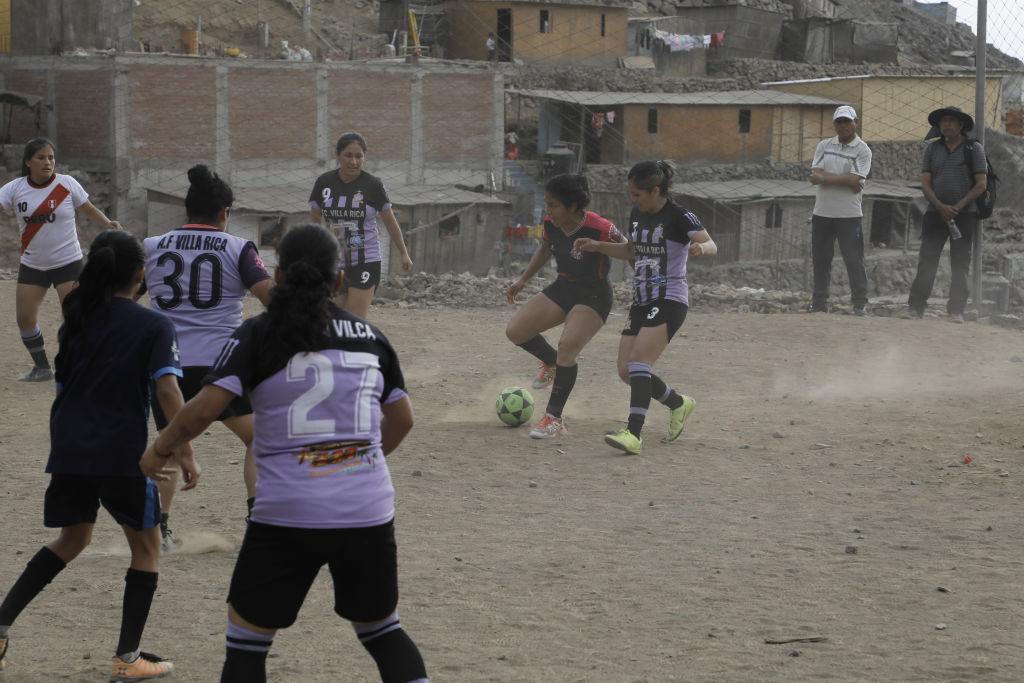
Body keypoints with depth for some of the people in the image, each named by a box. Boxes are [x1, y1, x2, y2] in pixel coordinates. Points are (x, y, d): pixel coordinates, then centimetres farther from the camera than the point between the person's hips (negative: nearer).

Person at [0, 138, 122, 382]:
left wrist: (108, 224, -16)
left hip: (67, 262, -3)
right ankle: (41, 368, 18)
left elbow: (90, 210, 1)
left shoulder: (67, 184, -7)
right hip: (32, 265, 3)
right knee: (24, 318, 1)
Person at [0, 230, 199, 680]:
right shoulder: (153, 326, -4)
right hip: (122, 455, -5)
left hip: (69, 451, 5)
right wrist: (184, 453, -13)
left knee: (72, 539, 25)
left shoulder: (75, 323, 12)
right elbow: (166, 389, -15)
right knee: (146, 546, 13)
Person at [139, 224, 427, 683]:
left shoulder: (259, 335, -3)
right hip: (369, 512, 3)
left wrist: (159, 449, 6)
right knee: (381, 629, 22)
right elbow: (401, 420, 16)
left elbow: (204, 409, -11)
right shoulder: (369, 336, 9)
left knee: (246, 638, 10)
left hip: (288, 515, -3)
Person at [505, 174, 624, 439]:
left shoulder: (600, 229, -27)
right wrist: (523, 280, 16)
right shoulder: (551, 224, -7)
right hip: (563, 287, 7)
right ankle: (551, 363, 28)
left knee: (567, 347, -24)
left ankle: (554, 419, -14)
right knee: (515, 331, -3)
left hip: (594, 295, -7)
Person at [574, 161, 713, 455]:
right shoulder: (637, 214, 10)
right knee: (626, 370, 4)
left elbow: (711, 245, -25)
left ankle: (633, 434, -30)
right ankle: (678, 404, 27)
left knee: (639, 361, -23)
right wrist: (597, 246, 13)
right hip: (642, 300, 8)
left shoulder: (679, 217, -12)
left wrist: (701, 247, -48)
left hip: (670, 300, -8)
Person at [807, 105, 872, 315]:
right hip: (822, 212, 4)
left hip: (849, 215, -4)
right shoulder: (824, 146, 11)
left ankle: (859, 305, 1)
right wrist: (843, 180, -12)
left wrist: (825, 178, -10)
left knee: (854, 260, -4)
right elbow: (814, 177, -3)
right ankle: (819, 305, 13)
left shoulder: (862, 150, -1)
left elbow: (855, 180, -14)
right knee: (820, 260, 7)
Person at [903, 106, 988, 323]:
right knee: (926, 261, -4)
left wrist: (959, 206, -12)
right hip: (936, 213, 2)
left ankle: (956, 311, 2)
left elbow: (981, 184, -3)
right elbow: (925, 183, 4)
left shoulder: (973, 148, 2)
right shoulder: (932, 149, 10)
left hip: (965, 213, -2)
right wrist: (940, 207, -11)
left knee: (960, 264, 0)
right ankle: (916, 307, -5)